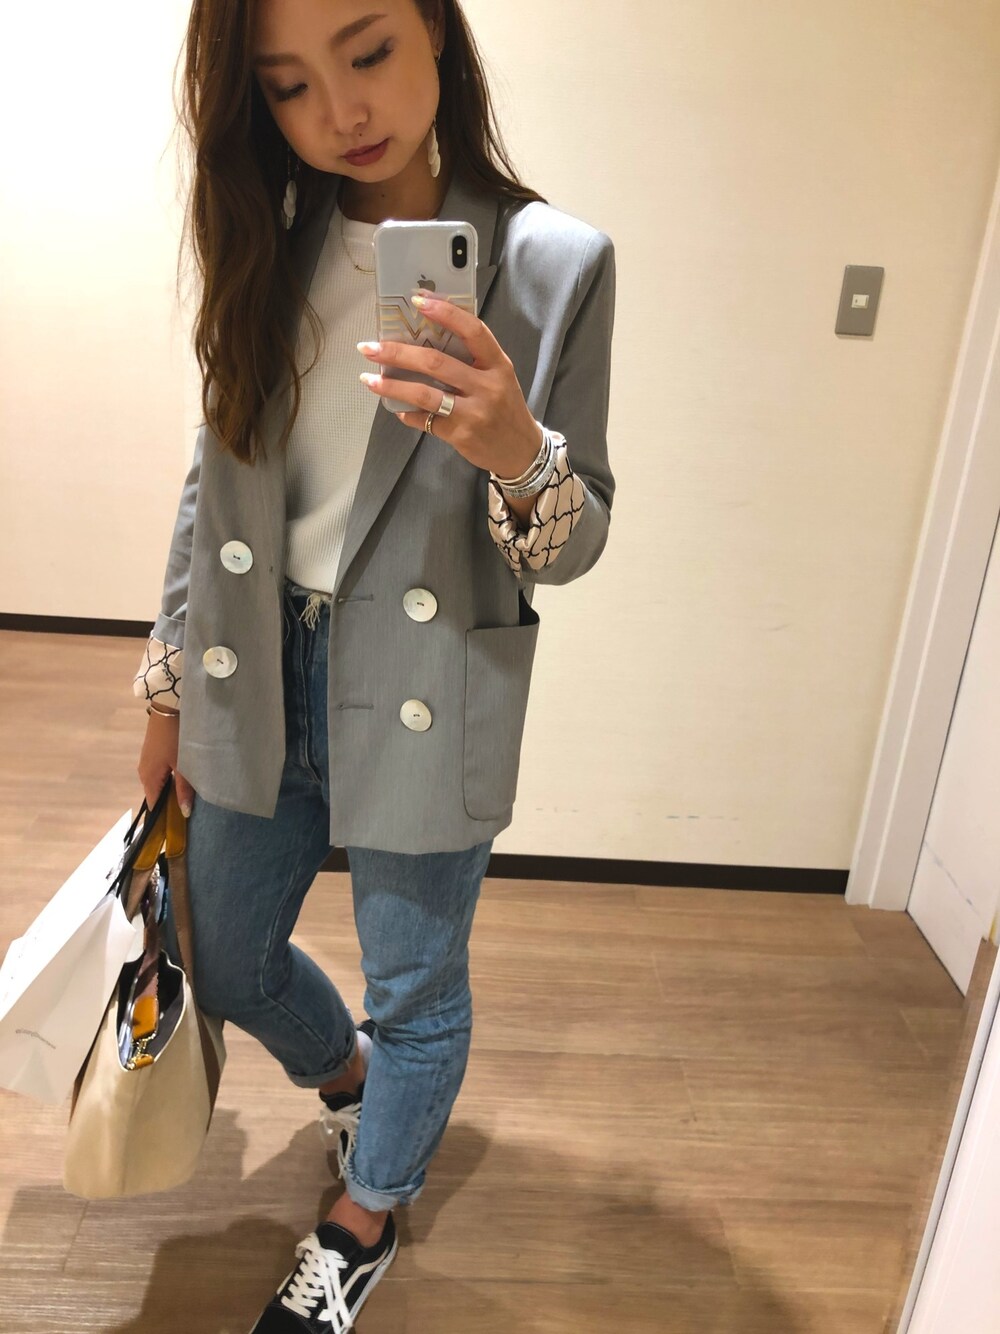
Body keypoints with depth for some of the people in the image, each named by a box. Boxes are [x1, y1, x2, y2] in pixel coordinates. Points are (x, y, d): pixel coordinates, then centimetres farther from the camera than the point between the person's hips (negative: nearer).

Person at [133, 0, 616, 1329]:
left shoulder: (555, 262, -10)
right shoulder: (269, 246, 2)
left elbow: (574, 544, -8)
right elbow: (216, 477, 8)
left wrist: (516, 454, -31)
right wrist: (170, 687, 11)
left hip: (425, 697, -4)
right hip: (260, 679, 5)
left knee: (415, 994, 15)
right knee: (227, 965, 21)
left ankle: (365, 1221, 48)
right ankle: (351, 1080, 56)